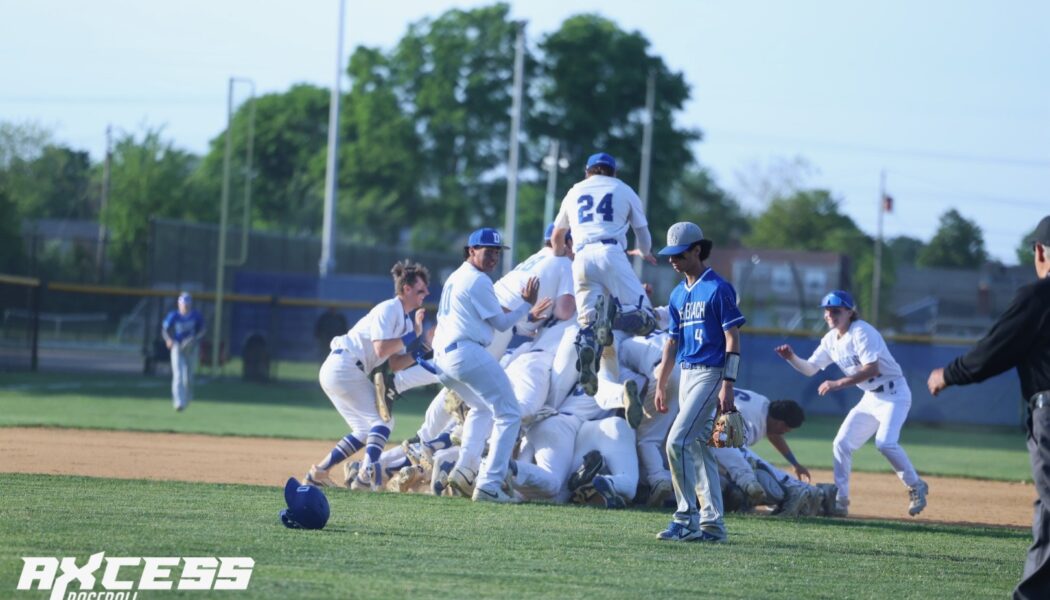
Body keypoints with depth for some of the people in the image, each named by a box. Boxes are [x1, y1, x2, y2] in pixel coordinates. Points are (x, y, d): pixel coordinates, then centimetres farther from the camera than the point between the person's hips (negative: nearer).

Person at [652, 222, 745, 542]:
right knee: (699, 448, 9)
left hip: (710, 373, -9)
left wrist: (727, 386, -20)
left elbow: (733, 339, -13)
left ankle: (687, 518, -14)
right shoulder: (679, 294, 15)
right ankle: (712, 523, 12)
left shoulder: (718, 289, -10)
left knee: (678, 441, -17)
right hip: (686, 374, 9)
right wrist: (661, 385, 17)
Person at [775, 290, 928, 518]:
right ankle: (840, 500, 9)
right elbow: (810, 369, 9)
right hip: (870, 398, 8)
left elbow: (871, 369, -29)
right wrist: (792, 358, -11)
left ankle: (916, 487, -10)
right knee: (842, 443, 2)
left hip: (893, 394, -8)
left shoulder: (861, 332, -19)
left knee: (885, 442, -26)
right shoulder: (830, 340, 6)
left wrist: (838, 384, -33)